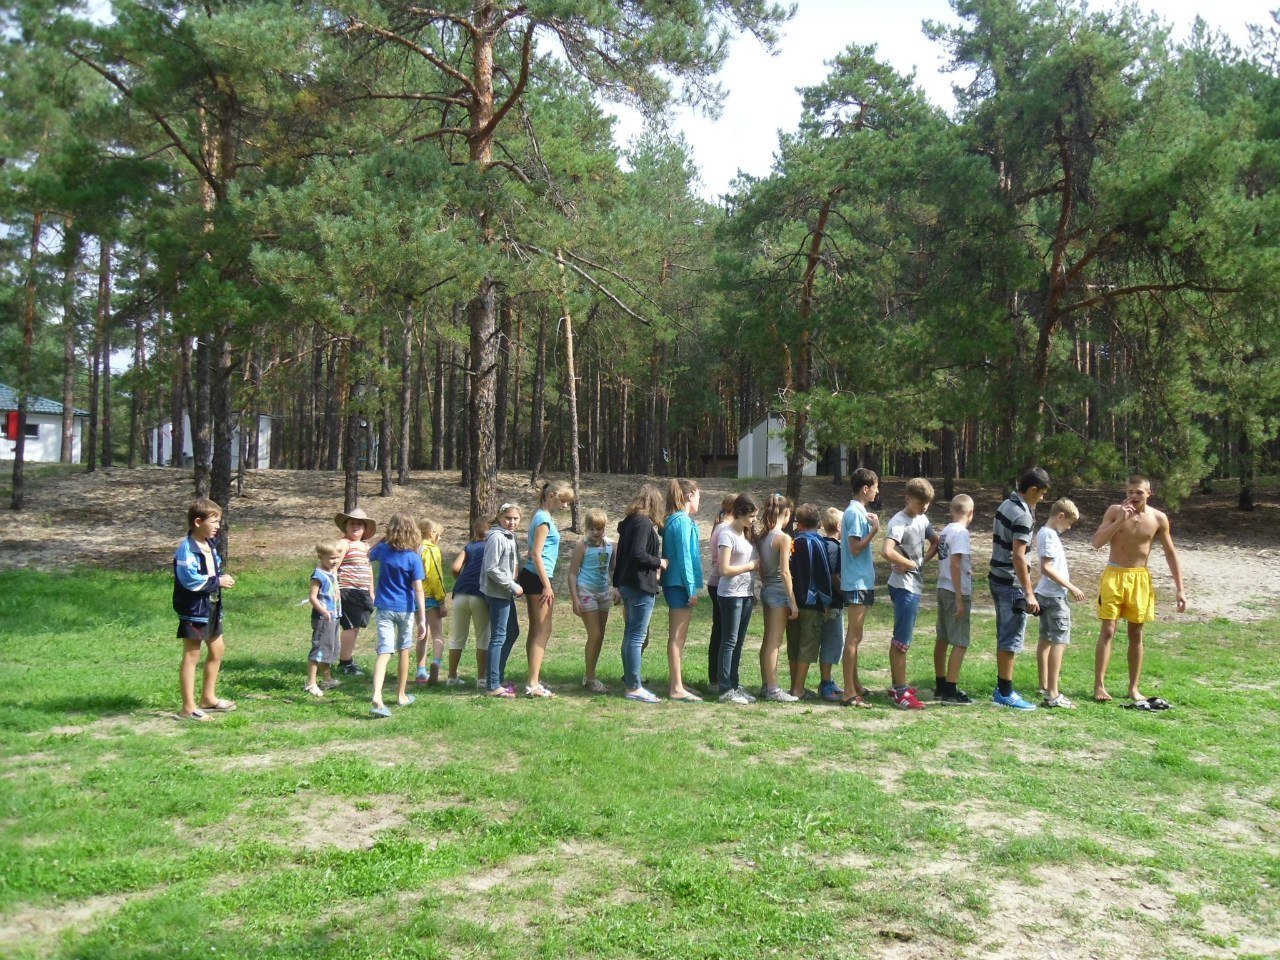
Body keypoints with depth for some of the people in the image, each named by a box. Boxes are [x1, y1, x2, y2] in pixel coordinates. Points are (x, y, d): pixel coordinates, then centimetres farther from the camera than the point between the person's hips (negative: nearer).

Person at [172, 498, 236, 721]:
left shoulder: (208, 545, 10)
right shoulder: (187, 548, -19)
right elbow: (190, 580, -27)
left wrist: (222, 578, 0)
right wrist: (218, 581, -19)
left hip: (211, 606, 10)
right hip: (193, 608, -10)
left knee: (217, 649, 18)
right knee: (191, 655, -2)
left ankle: (208, 698, 33)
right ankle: (188, 708, 6)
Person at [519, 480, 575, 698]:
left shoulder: (542, 517, 16)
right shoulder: (544, 519, -13)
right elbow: (536, 554, -19)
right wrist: (547, 586, -20)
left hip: (533, 577, 10)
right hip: (538, 578, -10)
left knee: (536, 630, 12)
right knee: (543, 631, -9)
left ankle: (535, 679, 18)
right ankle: (533, 684, -11)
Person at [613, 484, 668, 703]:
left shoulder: (629, 521, 13)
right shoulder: (643, 523, -15)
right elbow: (638, 554, -24)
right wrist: (659, 562, -9)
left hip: (627, 584, 10)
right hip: (640, 586, -10)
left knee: (630, 634, 16)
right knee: (637, 637, -6)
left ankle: (629, 680, 25)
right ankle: (634, 687, -2)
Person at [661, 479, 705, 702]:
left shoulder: (673, 520, 14)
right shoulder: (683, 522, -15)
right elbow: (685, 557, -18)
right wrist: (692, 589, -16)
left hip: (674, 584, 10)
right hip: (680, 584, -10)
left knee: (677, 637, 15)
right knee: (677, 637, -6)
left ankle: (675, 682, 22)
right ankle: (677, 688, -3)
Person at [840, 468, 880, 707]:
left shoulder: (858, 511, 14)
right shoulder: (855, 513, -16)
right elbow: (855, 548, -20)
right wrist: (874, 530, -19)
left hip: (862, 582, 10)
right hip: (858, 582, -10)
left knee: (854, 637, 17)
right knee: (853, 638, -7)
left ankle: (855, 685, 27)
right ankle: (850, 693, -4)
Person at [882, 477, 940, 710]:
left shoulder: (922, 519, 10)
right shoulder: (899, 522, -17)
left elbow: (935, 542, 24)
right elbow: (888, 552, -31)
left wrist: (921, 561, 4)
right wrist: (912, 564, -15)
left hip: (915, 586, 9)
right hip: (904, 587, -9)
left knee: (901, 639, 16)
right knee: (902, 640, -7)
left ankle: (898, 686, 26)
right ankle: (901, 692, -3)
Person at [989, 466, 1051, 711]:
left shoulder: (1005, 505, 9)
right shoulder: (1022, 515, -19)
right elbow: (1018, 555, -23)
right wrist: (1029, 593, -22)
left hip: (997, 578, 9)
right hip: (1012, 584, -9)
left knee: (1003, 636, 15)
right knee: (1011, 639, -2)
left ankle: (1002, 688, 22)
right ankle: (1006, 693, 4)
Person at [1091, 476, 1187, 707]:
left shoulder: (1158, 519, -2)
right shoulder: (1115, 511, -6)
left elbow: (1170, 553, 5)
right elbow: (1096, 543, -13)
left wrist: (1180, 589, 2)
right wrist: (1121, 520, -23)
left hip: (1140, 578, 2)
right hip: (1114, 575, -2)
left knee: (1136, 634, 8)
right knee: (1108, 631, -6)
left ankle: (1134, 688, 16)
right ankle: (1099, 685, -3)